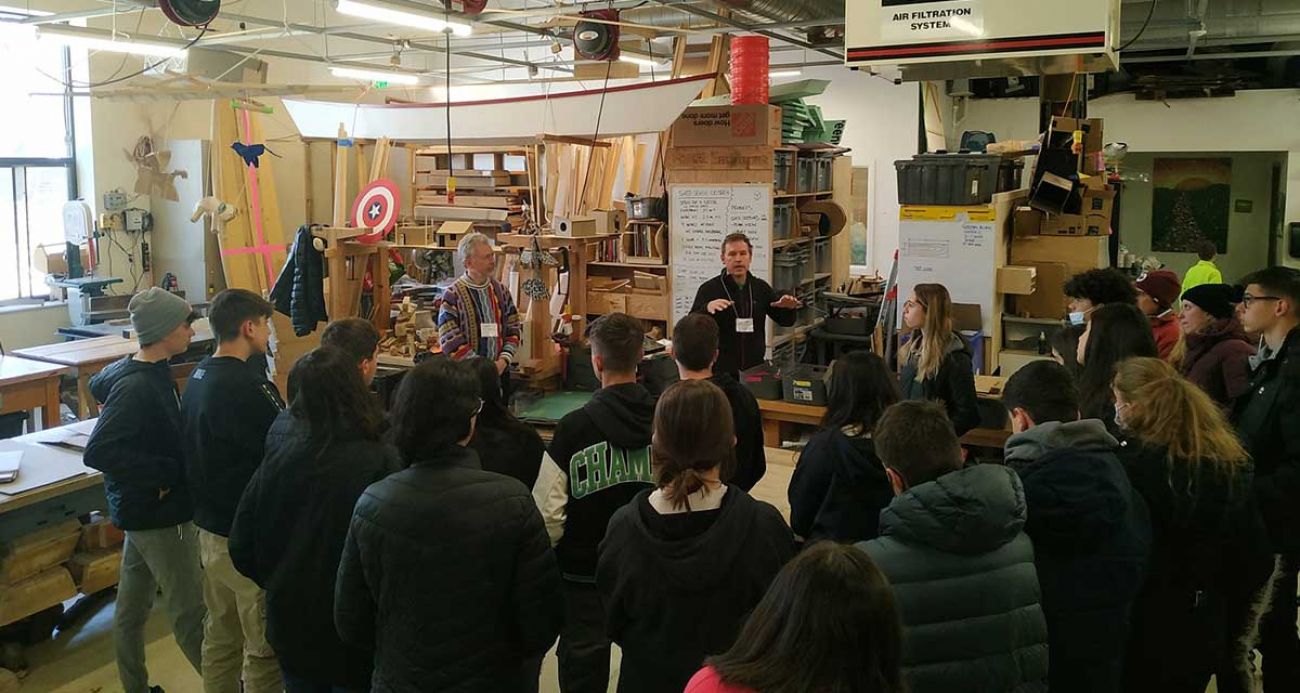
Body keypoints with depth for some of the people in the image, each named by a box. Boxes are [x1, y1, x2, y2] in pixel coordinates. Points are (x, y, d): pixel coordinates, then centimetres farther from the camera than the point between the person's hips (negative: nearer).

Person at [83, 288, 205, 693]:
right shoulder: (136, 387, -25)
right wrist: (165, 472, -24)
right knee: (190, 610, 1)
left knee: (132, 606, 19)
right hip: (159, 512, -9)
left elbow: (98, 385, 24)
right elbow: (97, 453, -31)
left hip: (143, 509, 9)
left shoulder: (151, 370, 2)